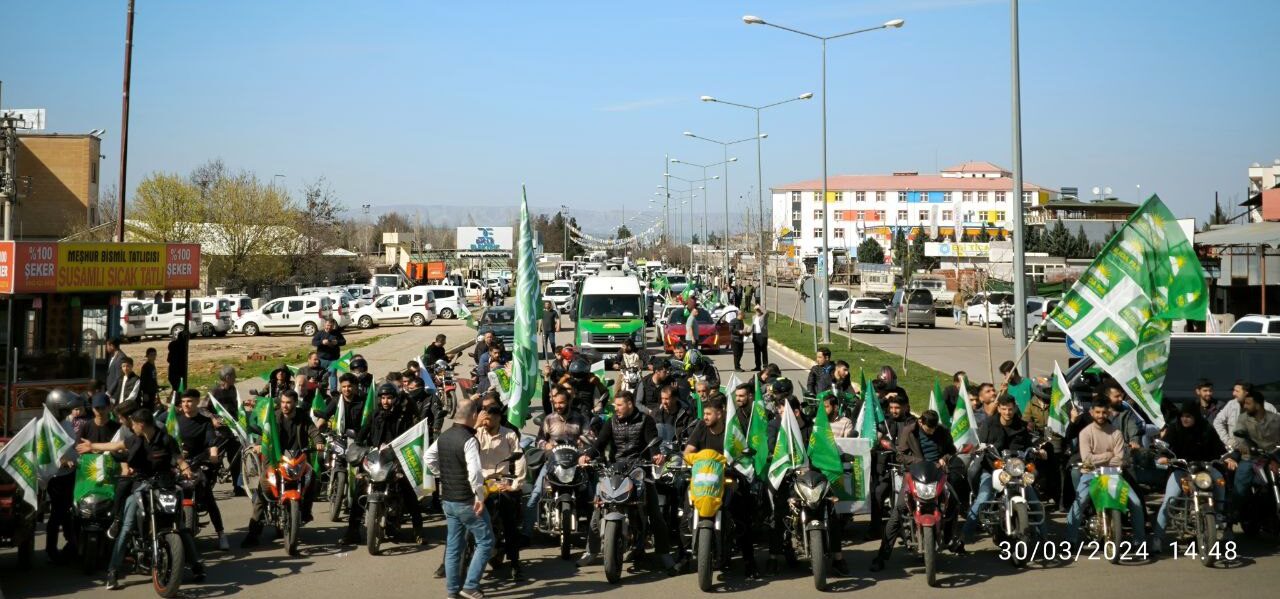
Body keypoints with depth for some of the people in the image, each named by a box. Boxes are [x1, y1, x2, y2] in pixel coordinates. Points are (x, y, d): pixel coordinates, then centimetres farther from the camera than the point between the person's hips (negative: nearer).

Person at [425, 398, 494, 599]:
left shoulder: (444, 436, 5)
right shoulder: (469, 439, -20)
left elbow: (429, 457, 19)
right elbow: (474, 472, -28)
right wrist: (480, 497, -18)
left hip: (447, 500, 8)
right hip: (467, 501, -8)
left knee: (453, 545, 15)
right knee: (485, 542, 4)